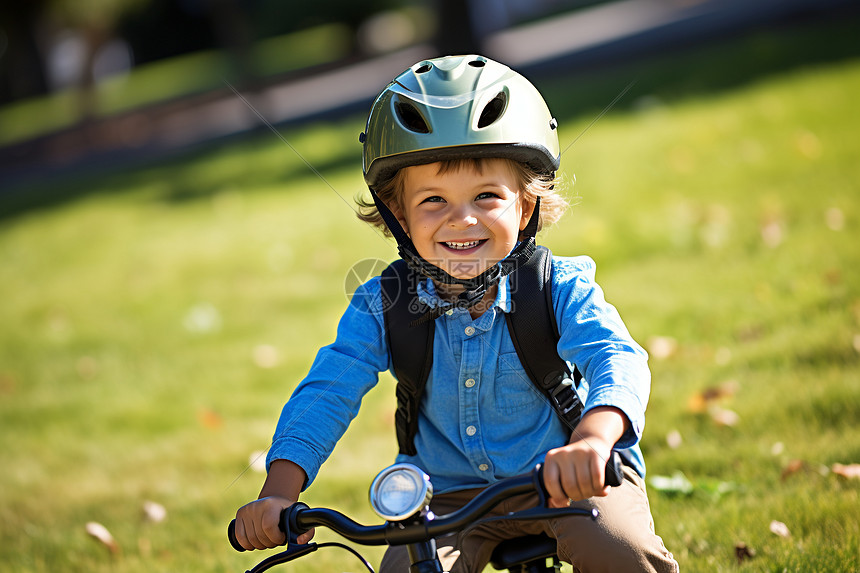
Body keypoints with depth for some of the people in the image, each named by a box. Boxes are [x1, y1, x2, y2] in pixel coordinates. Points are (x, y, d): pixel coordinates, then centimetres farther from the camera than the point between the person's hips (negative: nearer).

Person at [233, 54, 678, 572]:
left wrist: (592, 439, -54)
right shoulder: (382, 308, -8)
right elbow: (326, 394, -12)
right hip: (450, 496, 2)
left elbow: (616, 361, -31)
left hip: (568, 481, -2)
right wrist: (279, 493, -28)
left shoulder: (561, 290, -15)